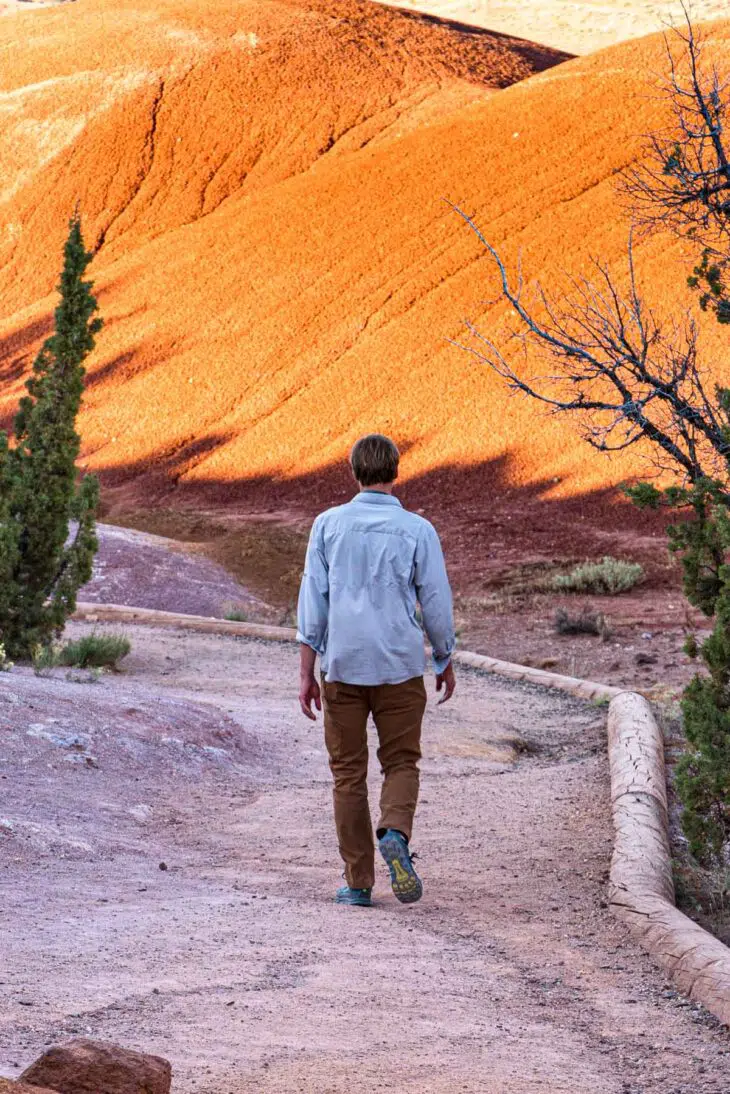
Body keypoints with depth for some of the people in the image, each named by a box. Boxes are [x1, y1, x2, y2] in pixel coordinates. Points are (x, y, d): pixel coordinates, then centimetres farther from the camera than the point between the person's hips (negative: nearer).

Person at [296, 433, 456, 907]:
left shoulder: (329, 525, -1)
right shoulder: (418, 530, -4)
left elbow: (312, 599, -1)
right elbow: (437, 604, 0)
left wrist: (307, 672, 3)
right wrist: (446, 662, 15)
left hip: (343, 667, 1)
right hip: (400, 666, -1)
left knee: (348, 772, 9)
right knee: (401, 763, 12)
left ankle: (359, 881, 9)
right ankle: (396, 833, -18)